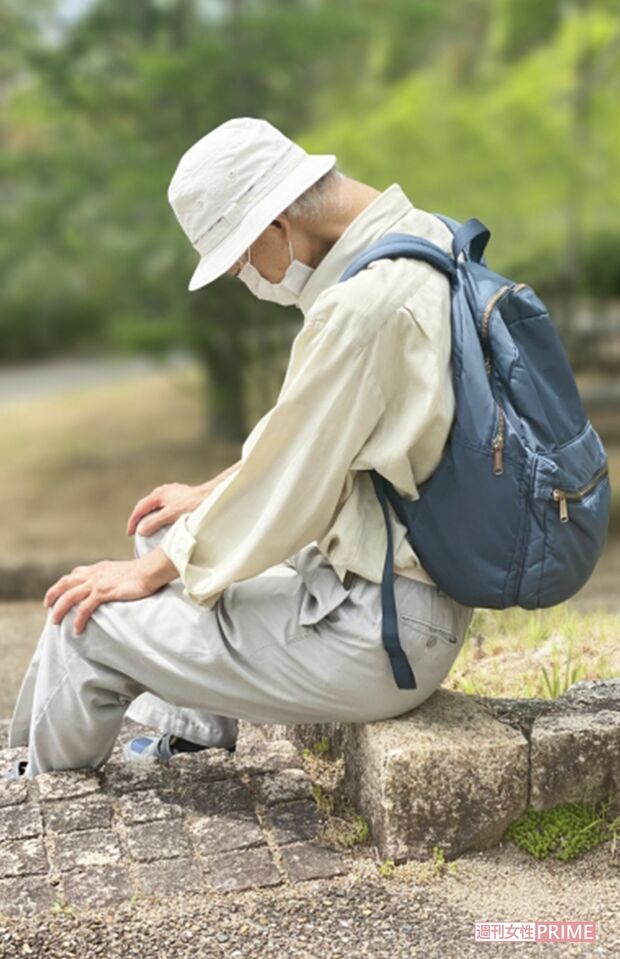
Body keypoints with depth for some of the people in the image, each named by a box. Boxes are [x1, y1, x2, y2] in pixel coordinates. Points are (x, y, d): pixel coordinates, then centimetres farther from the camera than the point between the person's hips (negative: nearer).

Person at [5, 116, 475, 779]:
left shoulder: (361, 303, -26)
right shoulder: (417, 236, 6)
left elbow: (290, 490, -19)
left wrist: (154, 571, -5)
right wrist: (216, 494, 19)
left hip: (380, 632, -10)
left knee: (86, 618, -1)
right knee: (172, 534, 24)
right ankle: (188, 738, 33)